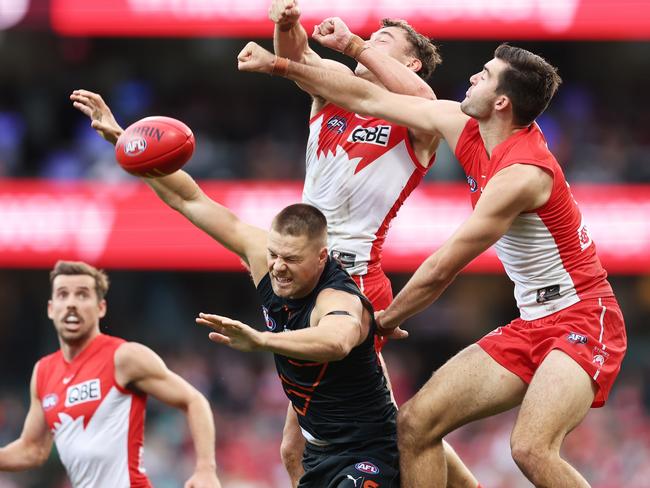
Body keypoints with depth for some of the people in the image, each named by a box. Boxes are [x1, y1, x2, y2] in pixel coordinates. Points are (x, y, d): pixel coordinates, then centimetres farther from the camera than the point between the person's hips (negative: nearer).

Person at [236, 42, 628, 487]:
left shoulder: (521, 173, -23)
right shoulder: (464, 126, 3)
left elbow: (441, 270, -16)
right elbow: (371, 101, 12)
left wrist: (387, 319, -1)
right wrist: (279, 64, 14)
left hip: (581, 321, -9)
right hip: (530, 327, 9)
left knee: (531, 449, -31)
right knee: (416, 422, 0)